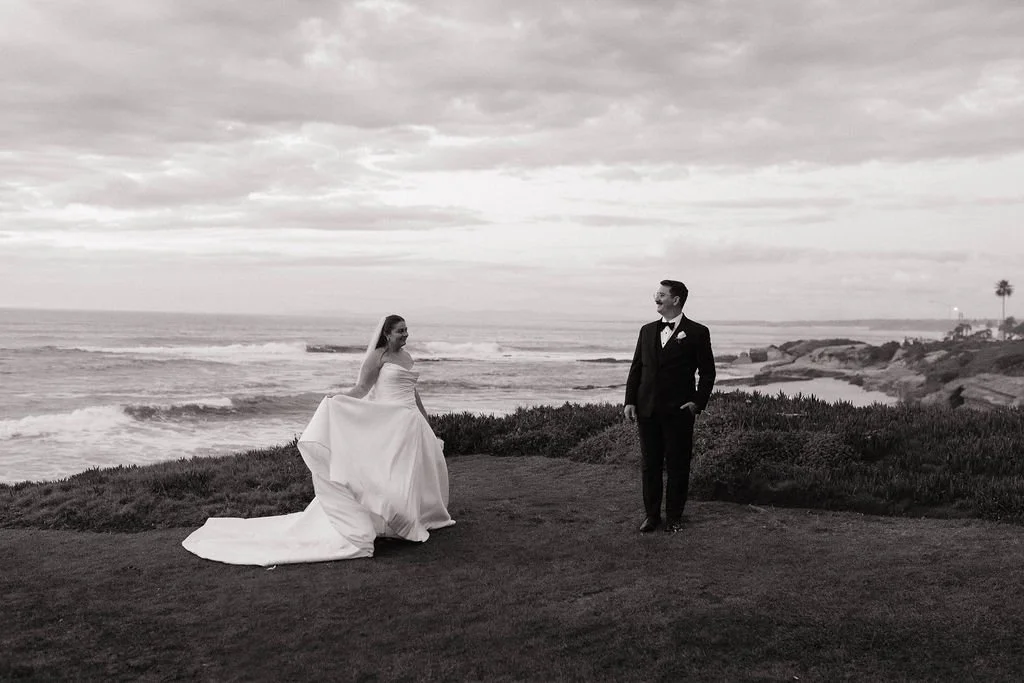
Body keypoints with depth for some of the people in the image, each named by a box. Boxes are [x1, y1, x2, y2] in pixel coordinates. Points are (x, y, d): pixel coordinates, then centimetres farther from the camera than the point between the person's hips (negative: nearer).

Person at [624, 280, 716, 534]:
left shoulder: (697, 333, -1)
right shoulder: (647, 330, 12)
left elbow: (707, 372, 0)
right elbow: (636, 368, 12)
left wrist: (698, 403, -9)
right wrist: (630, 401, 3)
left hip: (678, 411, -4)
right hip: (647, 410, 4)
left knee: (677, 466, 4)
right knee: (649, 465, 9)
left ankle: (674, 517, 16)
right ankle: (651, 515, 20)